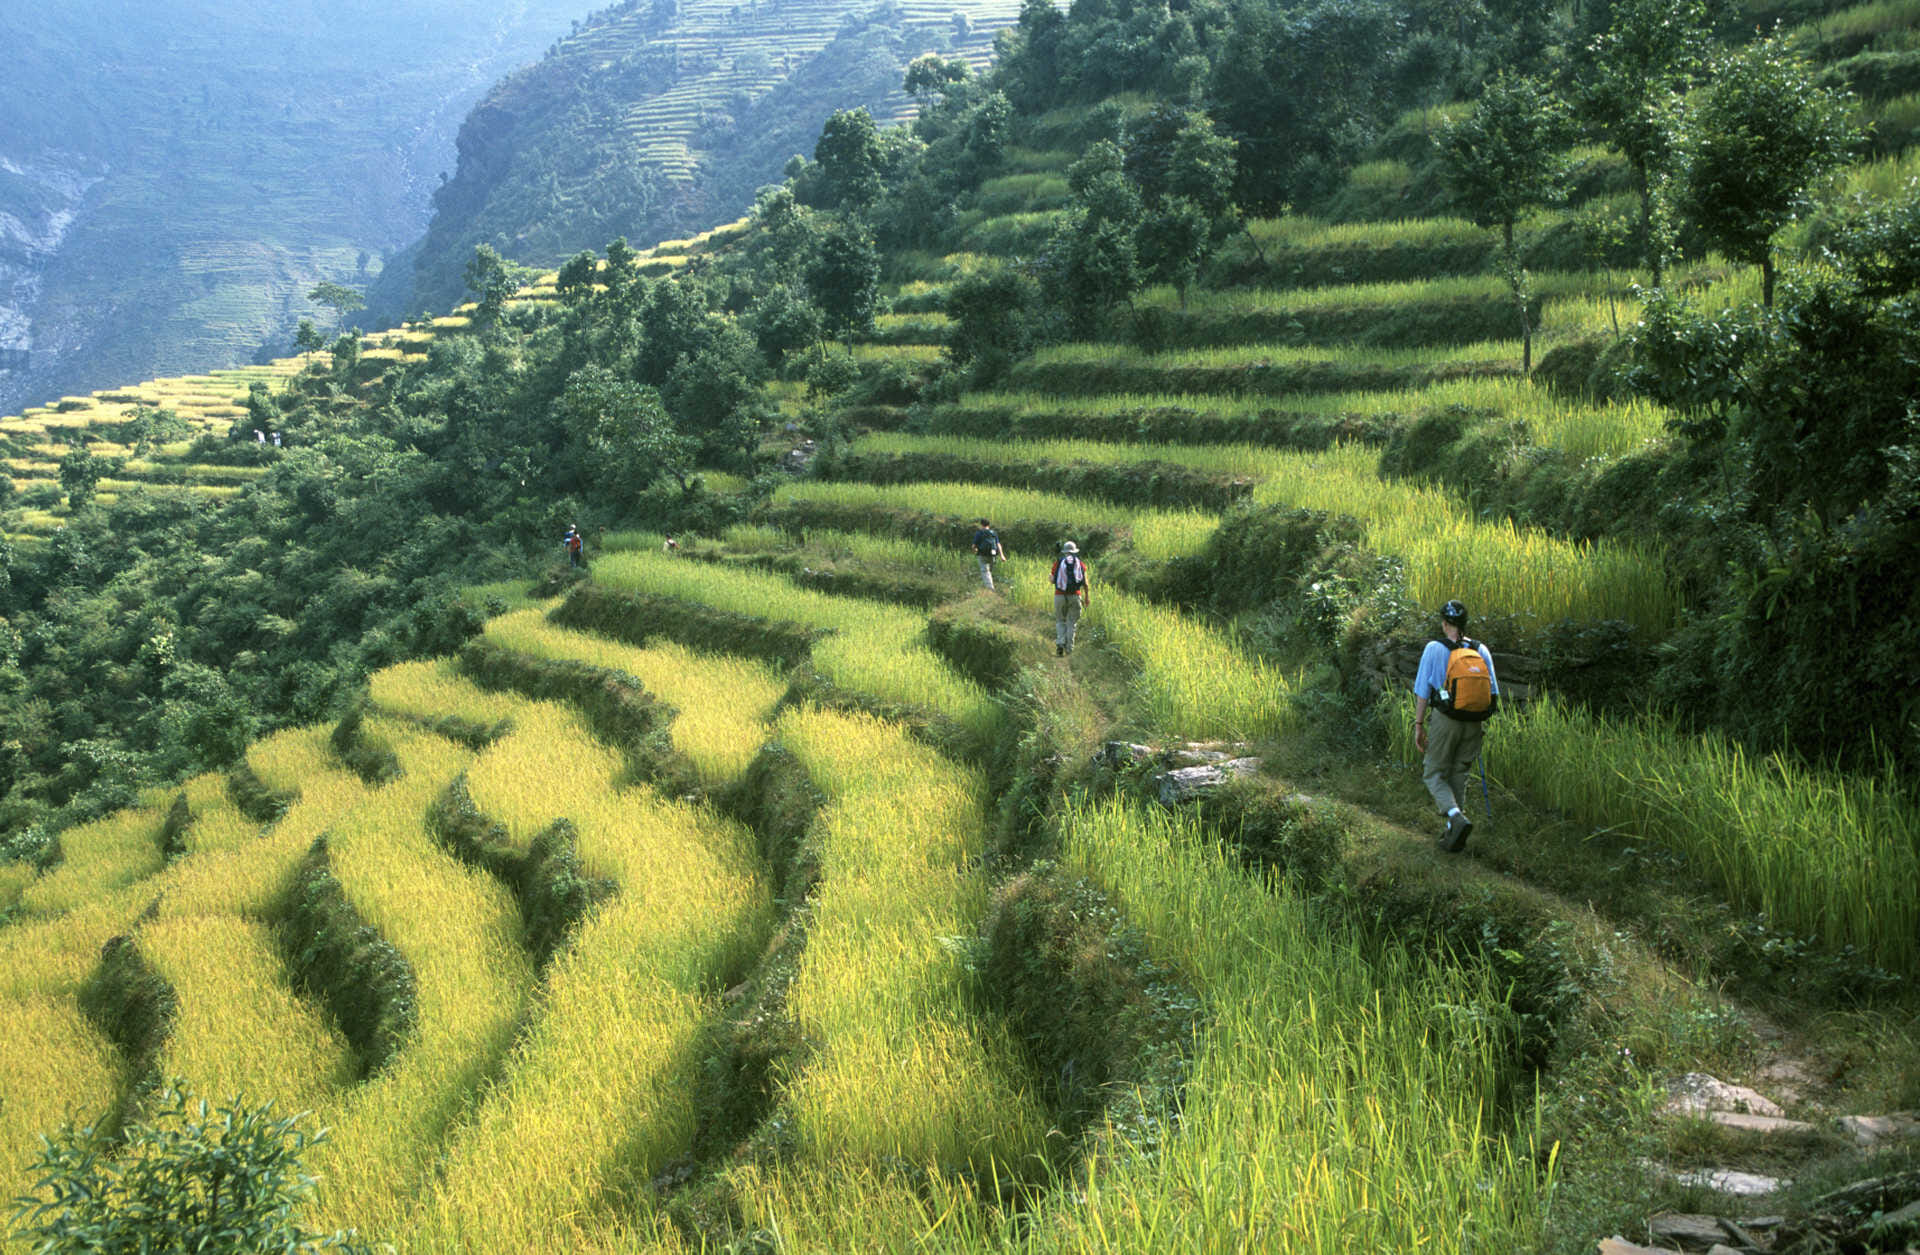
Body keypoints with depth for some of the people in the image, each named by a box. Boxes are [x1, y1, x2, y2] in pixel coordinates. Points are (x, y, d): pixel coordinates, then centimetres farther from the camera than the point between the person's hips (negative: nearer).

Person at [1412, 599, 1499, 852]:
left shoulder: (1434, 649, -7)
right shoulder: (1481, 650, 4)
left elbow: (1422, 691, -8)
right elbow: (1493, 691, 7)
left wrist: (1419, 725, -2)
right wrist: (1482, 724, 16)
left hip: (1444, 720, -4)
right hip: (1474, 722, 4)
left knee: (1436, 775, 6)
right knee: (1459, 776, 15)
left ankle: (1457, 818, -18)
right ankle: (1453, 834, 16)